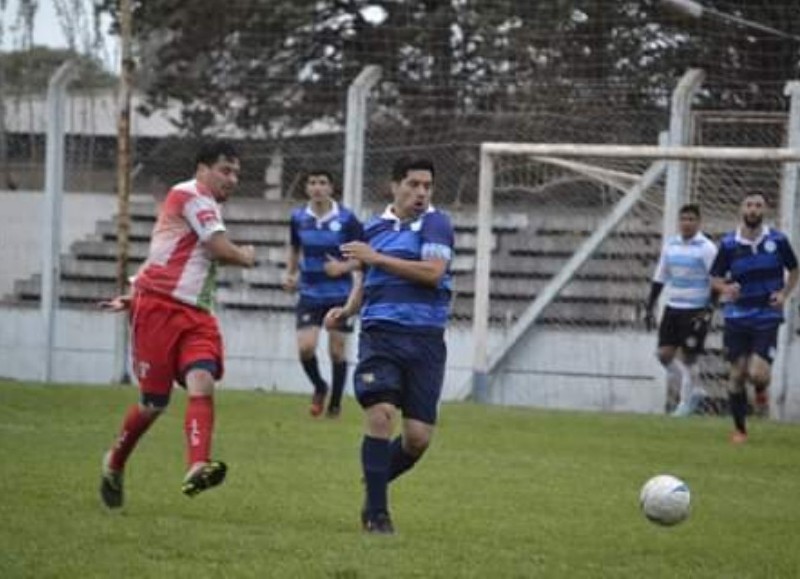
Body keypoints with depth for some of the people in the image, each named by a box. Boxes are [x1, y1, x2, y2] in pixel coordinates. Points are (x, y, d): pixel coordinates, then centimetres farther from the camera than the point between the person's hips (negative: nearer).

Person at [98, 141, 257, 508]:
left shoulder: (204, 205, 23)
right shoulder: (192, 195, -7)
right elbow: (221, 250, -16)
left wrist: (136, 296, 24)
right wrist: (246, 257, 6)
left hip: (195, 313, 8)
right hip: (159, 309, -8)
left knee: (202, 383, -19)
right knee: (153, 403, -1)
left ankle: (197, 467, -38)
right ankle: (115, 464, 25)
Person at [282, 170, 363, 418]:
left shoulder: (347, 219, -9)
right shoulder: (298, 218, 1)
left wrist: (343, 267, -22)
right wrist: (290, 273, 3)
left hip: (339, 295, -2)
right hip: (310, 294, 2)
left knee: (337, 351, 3)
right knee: (305, 347, -10)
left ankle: (335, 403, 20)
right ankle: (319, 388, 18)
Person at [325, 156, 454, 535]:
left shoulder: (435, 223, 0)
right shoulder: (373, 227, 14)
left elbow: (433, 272, -16)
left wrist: (377, 258, -14)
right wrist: (346, 310, 10)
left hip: (425, 340, -2)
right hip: (379, 335, 2)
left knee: (418, 438, -3)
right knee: (381, 414, -19)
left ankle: (375, 482, 26)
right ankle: (376, 512, -10)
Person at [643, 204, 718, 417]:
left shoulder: (707, 248, -8)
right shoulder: (670, 245, 9)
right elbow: (659, 279, 15)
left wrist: (707, 311, -17)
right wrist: (649, 307, 12)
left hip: (696, 310, -6)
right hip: (673, 308, 6)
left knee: (686, 357, -3)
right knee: (665, 353, -1)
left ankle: (686, 403, 9)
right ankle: (694, 390, 15)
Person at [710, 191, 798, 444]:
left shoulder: (777, 240, -3)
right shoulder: (729, 244, -3)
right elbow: (715, 277, 4)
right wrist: (725, 288, -19)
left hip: (767, 318, -1)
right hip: (737, 319, 1)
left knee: (758, 373, -14)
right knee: (737, 374, 2)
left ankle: (761, 389, 25)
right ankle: (739, 429, 18)